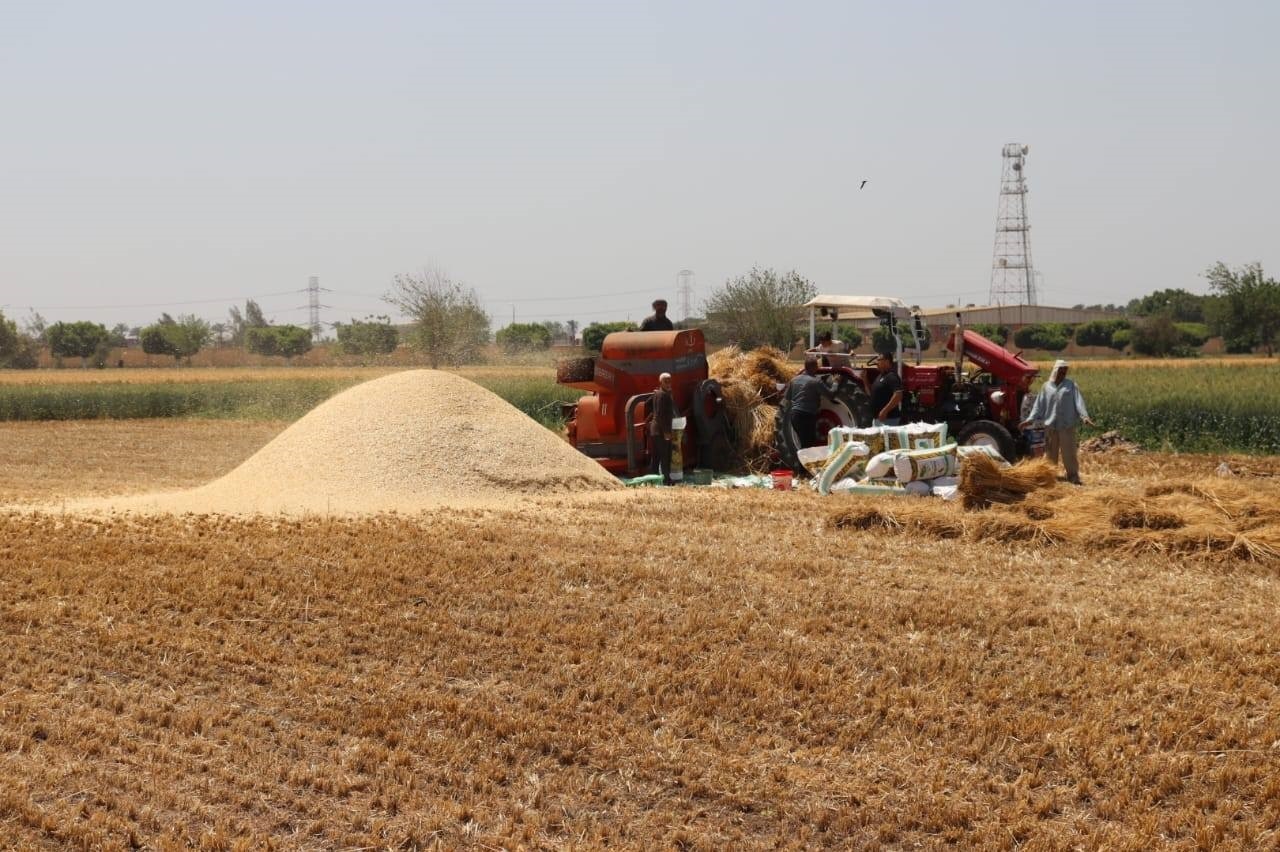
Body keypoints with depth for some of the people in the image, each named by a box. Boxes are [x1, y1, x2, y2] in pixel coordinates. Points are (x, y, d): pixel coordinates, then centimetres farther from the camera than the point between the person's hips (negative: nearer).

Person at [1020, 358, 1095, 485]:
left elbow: (1079, 402, -6)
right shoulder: (1046, 386, 7)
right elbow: (1039, 405, 7)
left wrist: (1084, 416, -21)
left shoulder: (1071, 385, 3)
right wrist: (1030, 419, -1)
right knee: (1050, 452, 10)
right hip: (1050, 425, 2)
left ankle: (1073, 476, 7)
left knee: (1068, 452, -2)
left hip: (1067, 425, -2)